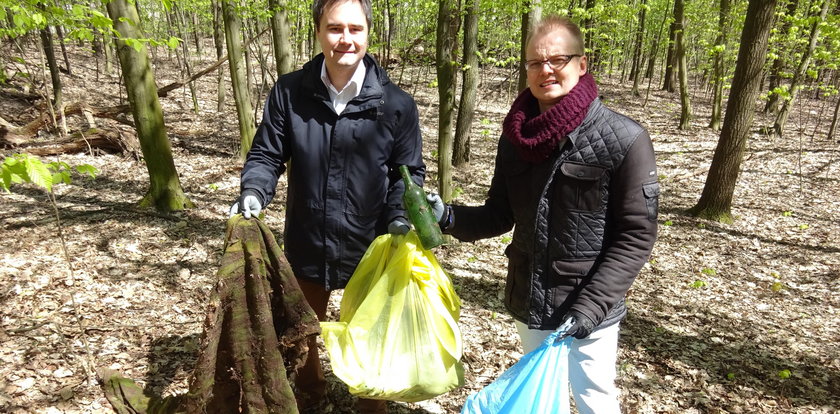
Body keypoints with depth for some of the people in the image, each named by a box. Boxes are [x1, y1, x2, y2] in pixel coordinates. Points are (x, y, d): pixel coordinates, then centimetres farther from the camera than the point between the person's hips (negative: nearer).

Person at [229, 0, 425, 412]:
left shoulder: (396, 104, -10)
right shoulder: (289, 92, -7)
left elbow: (409, 171, -3)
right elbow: (266, 154, -1)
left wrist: (400, 217, -19)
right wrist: (254, 192, -20)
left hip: (369, 248, -2)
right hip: (305, 245, 2)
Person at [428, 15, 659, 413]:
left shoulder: (624, 140, -15)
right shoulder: (515, 136, 0)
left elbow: (635, 237, -14)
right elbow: (500, 215, 6)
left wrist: (591, 305, -21)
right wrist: (450, 217, -13)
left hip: (590, 310, -4)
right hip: (528, 303, 5)